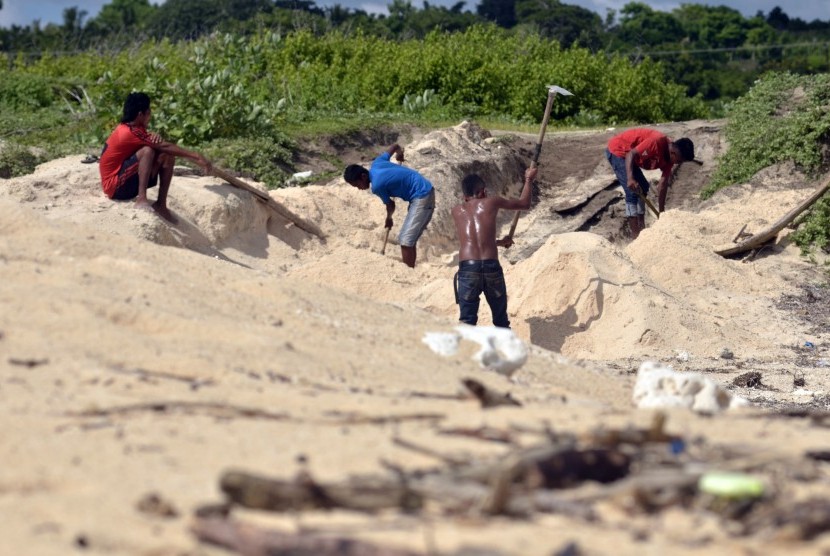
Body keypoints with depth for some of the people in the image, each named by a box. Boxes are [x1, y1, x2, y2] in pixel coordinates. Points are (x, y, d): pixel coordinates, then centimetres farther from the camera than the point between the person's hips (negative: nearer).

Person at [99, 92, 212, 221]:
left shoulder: (128, 127, 7)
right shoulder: (130, 132, -21)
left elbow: (161, 144, 4)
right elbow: (165, 146, -20)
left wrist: (155, 137, -21)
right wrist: (196, 156, -18)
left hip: (126, 183, 9)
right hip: (115, 187, -9)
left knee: (167, 157, 1)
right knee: (147, 151, -28)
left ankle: (161, 204, 0)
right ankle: (141, 199, -30)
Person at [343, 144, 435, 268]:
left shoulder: (377, 186, -19)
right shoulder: (376, 164, 3)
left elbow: (390, 205, -3)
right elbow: (395, 146, 20)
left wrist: (388, 219, 20)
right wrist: (399, 152, 44)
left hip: (422, 196, -10)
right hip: (421, 195, 10)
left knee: (405, 241, -15)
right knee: (407, 240, 15)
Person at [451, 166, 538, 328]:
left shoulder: (457, 211, 17)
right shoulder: (491, 202, 11)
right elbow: (524, 204, 26)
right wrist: (528, 179, 43)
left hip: (467, 268, 0)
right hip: (491, 267, 0)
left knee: (467, 320, 4)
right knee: (501, 320, 16)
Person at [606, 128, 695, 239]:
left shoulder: (669, 157, 0)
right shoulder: (658, 142, -28)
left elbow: (663, 185, 6)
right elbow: (631, 155, -30)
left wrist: (661, 212, 6)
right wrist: (630, 178, -42)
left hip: (625, 152, 10)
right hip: (616, 150, -10)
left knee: (643, 187, 18)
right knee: (632, 191, -16)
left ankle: (641, 227, 23)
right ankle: (635, 235, -17)